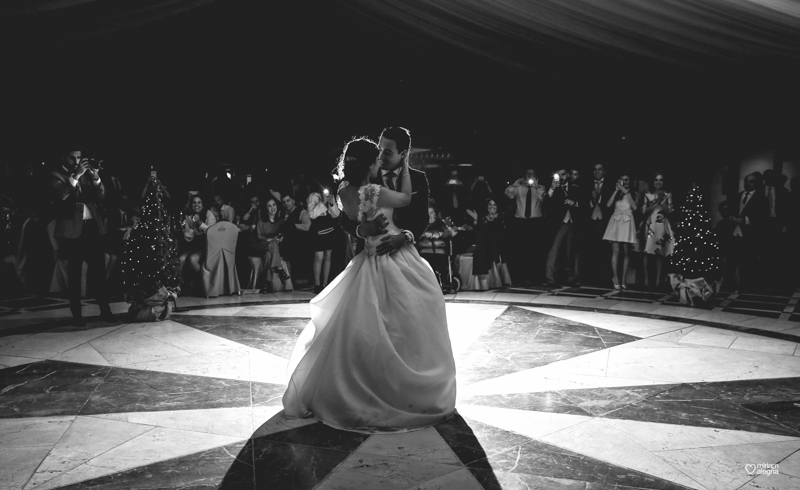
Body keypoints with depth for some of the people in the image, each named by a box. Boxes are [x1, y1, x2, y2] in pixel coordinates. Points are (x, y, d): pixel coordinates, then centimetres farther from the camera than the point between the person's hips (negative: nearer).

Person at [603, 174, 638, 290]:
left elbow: (635, 207, -8)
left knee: (626, 252, 0)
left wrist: (626, 192, -8)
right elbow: (608, 205, -4)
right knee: (615, 252, -5)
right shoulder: (616, 193, 12)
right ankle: (616, 280, -5)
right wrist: (616, 190, -6)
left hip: (627, 223, 0)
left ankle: (624, 279, 6)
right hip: (616, 222, 0)